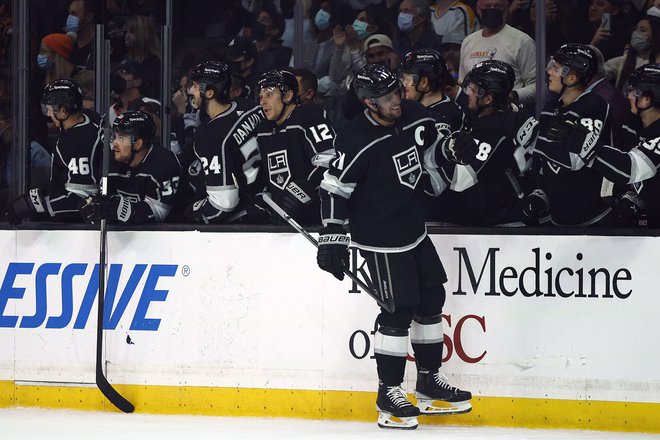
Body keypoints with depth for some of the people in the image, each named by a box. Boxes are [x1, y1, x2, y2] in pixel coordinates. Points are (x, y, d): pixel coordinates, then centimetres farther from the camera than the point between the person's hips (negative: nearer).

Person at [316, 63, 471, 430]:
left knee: (431, 299, 13)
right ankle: (388, 394, 3)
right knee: (399, 311, -8)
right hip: (380, 241, -8)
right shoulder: (357, 141, -22)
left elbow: (434, 153, 20)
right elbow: (334, 187, -17)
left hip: (415, 231, 8)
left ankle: (429, 380, 27)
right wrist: (332, 236, -19)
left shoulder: (416, 118, -2)